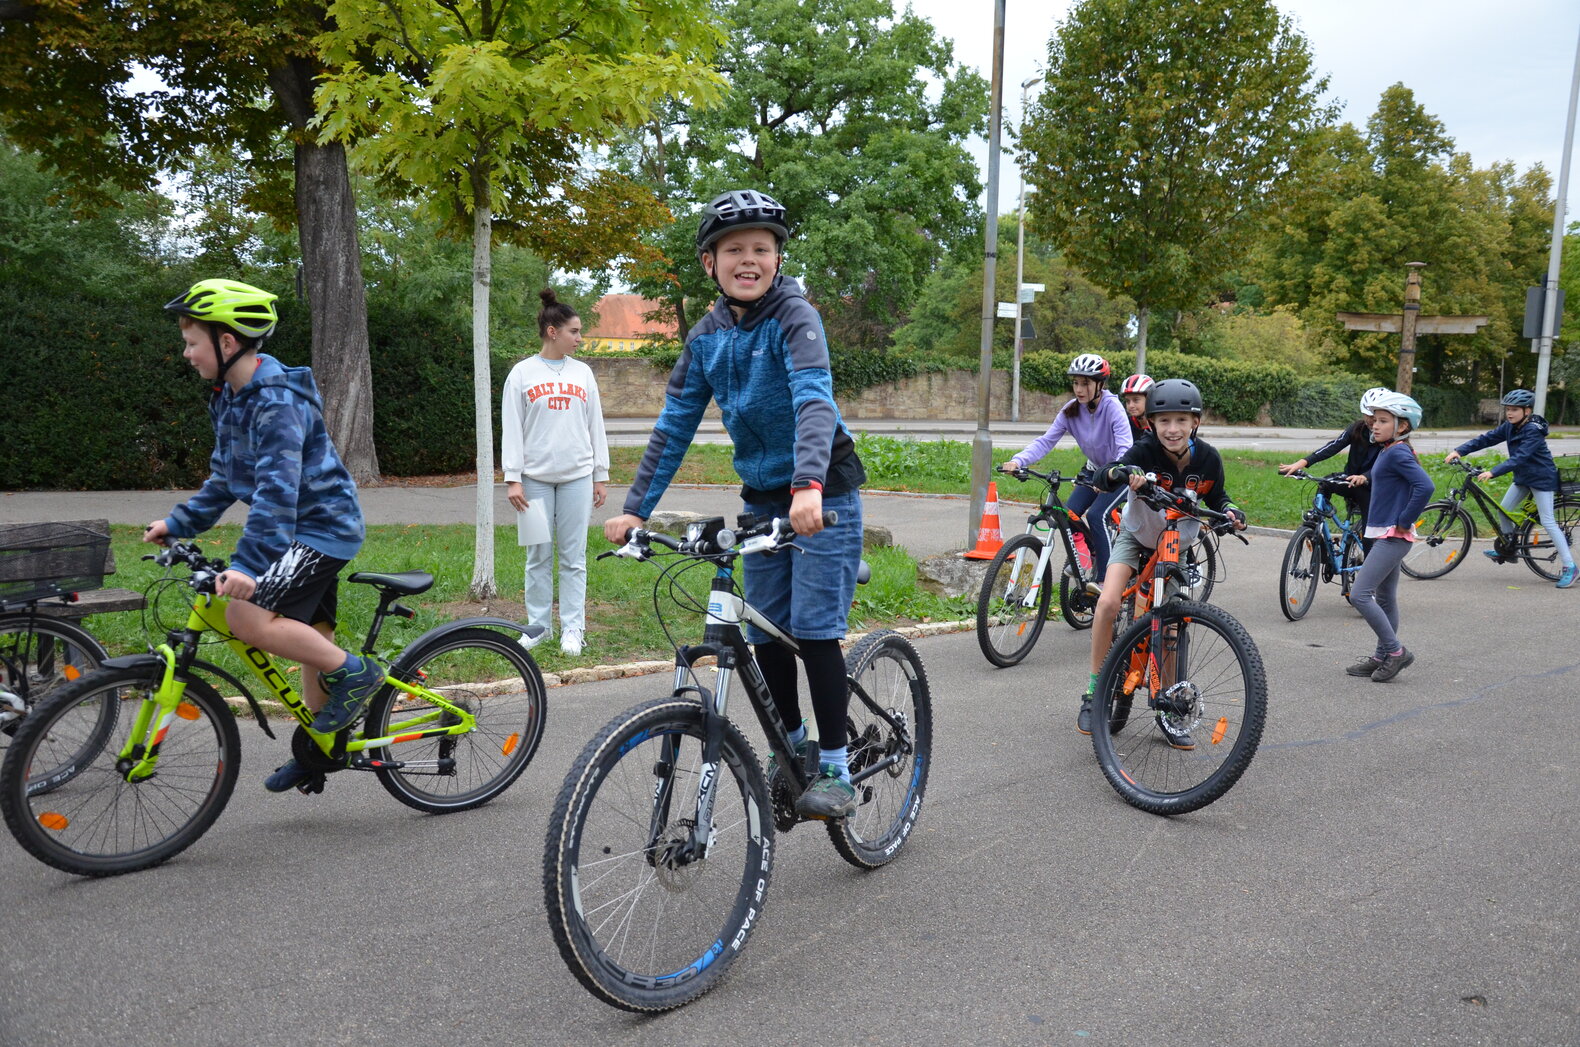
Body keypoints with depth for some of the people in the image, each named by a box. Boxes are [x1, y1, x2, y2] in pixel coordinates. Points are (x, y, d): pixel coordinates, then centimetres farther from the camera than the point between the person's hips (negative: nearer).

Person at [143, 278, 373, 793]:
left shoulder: (277, 401, -22)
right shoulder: (232, 396, 9)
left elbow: (278, 486, -33)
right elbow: (225, 477, 20)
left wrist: (248, 563, -40)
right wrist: (180, 523, 14)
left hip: (322, 525, -9)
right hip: (308, 528, 9)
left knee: (248, 617, -22)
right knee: (309, 635, 14)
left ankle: (354, 672, -7)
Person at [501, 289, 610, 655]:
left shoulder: (583, 373, 9)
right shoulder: (522, 373, 2)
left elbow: (595, 426, 11)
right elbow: (511, 429, 0)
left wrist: (601, 476, 8)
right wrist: (512, 478, -6)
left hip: (577, 477, 2)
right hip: (535, 477, -2)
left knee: (574, 557, 3)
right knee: (539, 556, 5)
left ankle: (572, 629, 10)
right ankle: (538, 626, 16)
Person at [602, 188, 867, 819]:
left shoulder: (794, 317, -16)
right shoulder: (707, 336, 2)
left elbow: (814, 398, -32)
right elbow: (674, 424, 2)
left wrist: (809, 486, -49)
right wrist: (636, 508, -6)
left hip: (821, 496, -6)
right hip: (763, 497, 6)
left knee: (814, 629, -9)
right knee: (766, 636, 8)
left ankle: (836, 769, 4)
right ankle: (793, 747, 27)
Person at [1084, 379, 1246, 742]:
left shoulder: (1208, 459, -18)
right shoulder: (1145, 451, -27)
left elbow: (1215, 498, 0)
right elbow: (1102, 478, -42)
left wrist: (1230, 511, -22)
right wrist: (1121, 472, -65)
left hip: (1177, 545, 2)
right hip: (1136, 536, -2)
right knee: (1108, 603, -25)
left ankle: (1167, 711, 17)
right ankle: (1094, 692, -10)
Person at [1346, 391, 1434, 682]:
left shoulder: (1397, 453, -17)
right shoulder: (1387, 451, 12)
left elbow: (1425, 486, -29)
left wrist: (1404, 521, -21)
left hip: (1393, 537, -10)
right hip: (1386, 535, 10)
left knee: (1359, 594, -12)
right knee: (1385, 598, 15)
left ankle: (1395, 651, -3)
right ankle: (1382, 657, 24)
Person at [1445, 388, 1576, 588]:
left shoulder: (1533, 431, -25)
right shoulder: (1509, 427, -1)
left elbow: (1519, 457, -34)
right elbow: (1486, 438, -5)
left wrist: (1493, 472, -44)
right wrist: (1459, 450, -19)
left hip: (1541, 479, -8)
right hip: (1523, 476, 8)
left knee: (1547, 522, -9)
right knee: (1504, 510, 10)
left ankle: (1569, 567, -5)